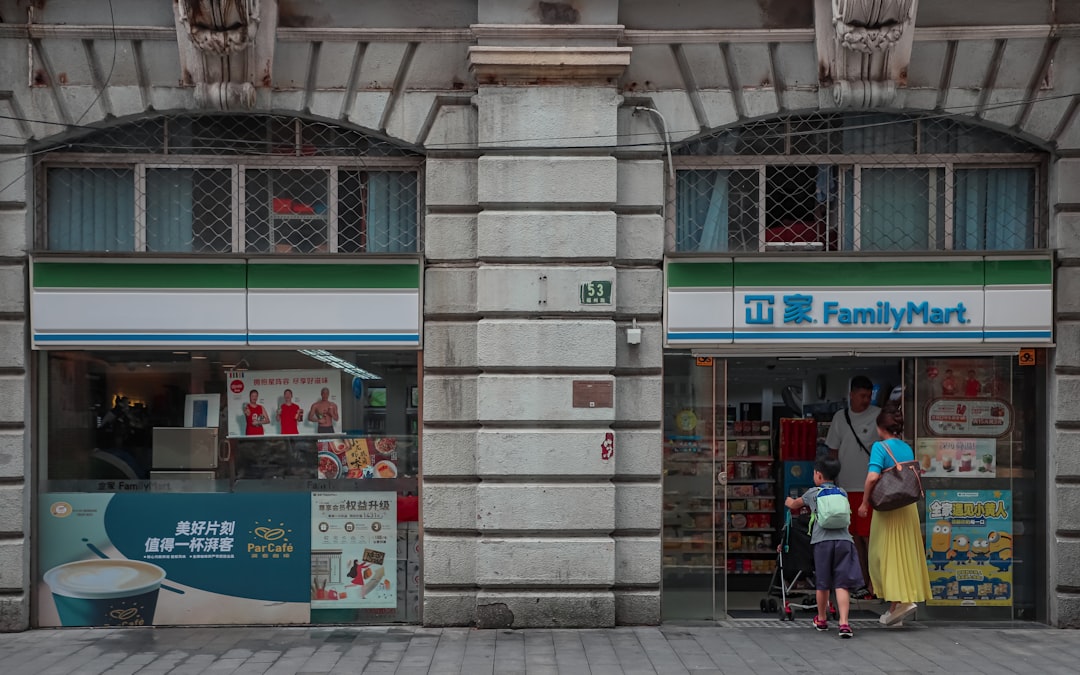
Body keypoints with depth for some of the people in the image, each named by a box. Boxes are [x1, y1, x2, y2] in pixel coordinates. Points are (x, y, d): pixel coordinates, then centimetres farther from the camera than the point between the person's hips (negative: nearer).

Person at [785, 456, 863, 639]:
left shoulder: (813, 493, 12)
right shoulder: (843, 493, 20)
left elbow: (794, 504, 30)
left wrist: (789, 502, 56)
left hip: (822, 541, -1)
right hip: (844, 540, 2)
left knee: (823, 583, 11)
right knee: (842, 584, -4)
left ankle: (821, 619, 28)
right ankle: (844, 622, -16)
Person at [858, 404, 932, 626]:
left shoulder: (880, 447, -11)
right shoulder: (907, 448, 9)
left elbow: (872, 477, -23)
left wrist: (865, 502, -12)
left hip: (888, 508, -6)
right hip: (909, 507, 6)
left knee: (885, 555, 2)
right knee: (906, 555, 12)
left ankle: (899, 601, -7)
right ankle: (907, 597, 15)